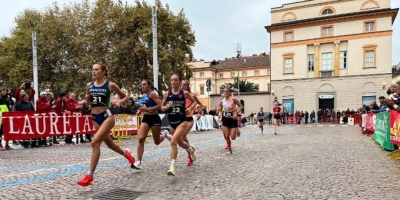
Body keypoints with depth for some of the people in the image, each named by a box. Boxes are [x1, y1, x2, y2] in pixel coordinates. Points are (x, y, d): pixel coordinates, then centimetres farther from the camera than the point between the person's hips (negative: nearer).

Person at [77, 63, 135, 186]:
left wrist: (120, 102, -16)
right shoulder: (89, 85, 5)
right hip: (95, 118, 6)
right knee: (109, 144, 18)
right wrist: (87, 98, -5)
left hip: (107, 116, -6)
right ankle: (126, 154, 49)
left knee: (95, 142, -20)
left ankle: (90, 176, -12)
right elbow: (88, 102, 17)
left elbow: (125, 97, 5)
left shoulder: (110, 85, -6)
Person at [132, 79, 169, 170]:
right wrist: (138, 106, 8)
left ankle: (165, 135, 43)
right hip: (145, 118, 6)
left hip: (154, 119, -6)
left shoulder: (152, 93, -11)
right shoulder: (144, 95, 11)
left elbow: (159, 106, -21)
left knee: (157, 142, 8)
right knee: (141, 139, -13)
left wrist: (147, 109, -26)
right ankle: (138, 162, -12)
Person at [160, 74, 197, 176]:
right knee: (180, 142, 20)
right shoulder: (166, 94, 1)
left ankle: (172, 166, -18)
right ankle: (191, 149, 54)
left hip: (182, 121, -4)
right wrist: (168, 106, -14)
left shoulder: (185, 93, -4)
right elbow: (162, 108, 5)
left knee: (173, 141, -23)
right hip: (172, 122, 4)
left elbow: (194, 101, 13)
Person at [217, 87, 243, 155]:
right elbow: (219, 109, 15)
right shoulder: (222, 101, 0)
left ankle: (237, 131, 31)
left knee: (233, 137, -4)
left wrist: (236, 113, -19)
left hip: (233, 119, -3)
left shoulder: (233, 99, -11)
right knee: (226, 136, -2)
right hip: (225, 119, 3)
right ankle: (229, 150, 14)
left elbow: (241, 106, -7)